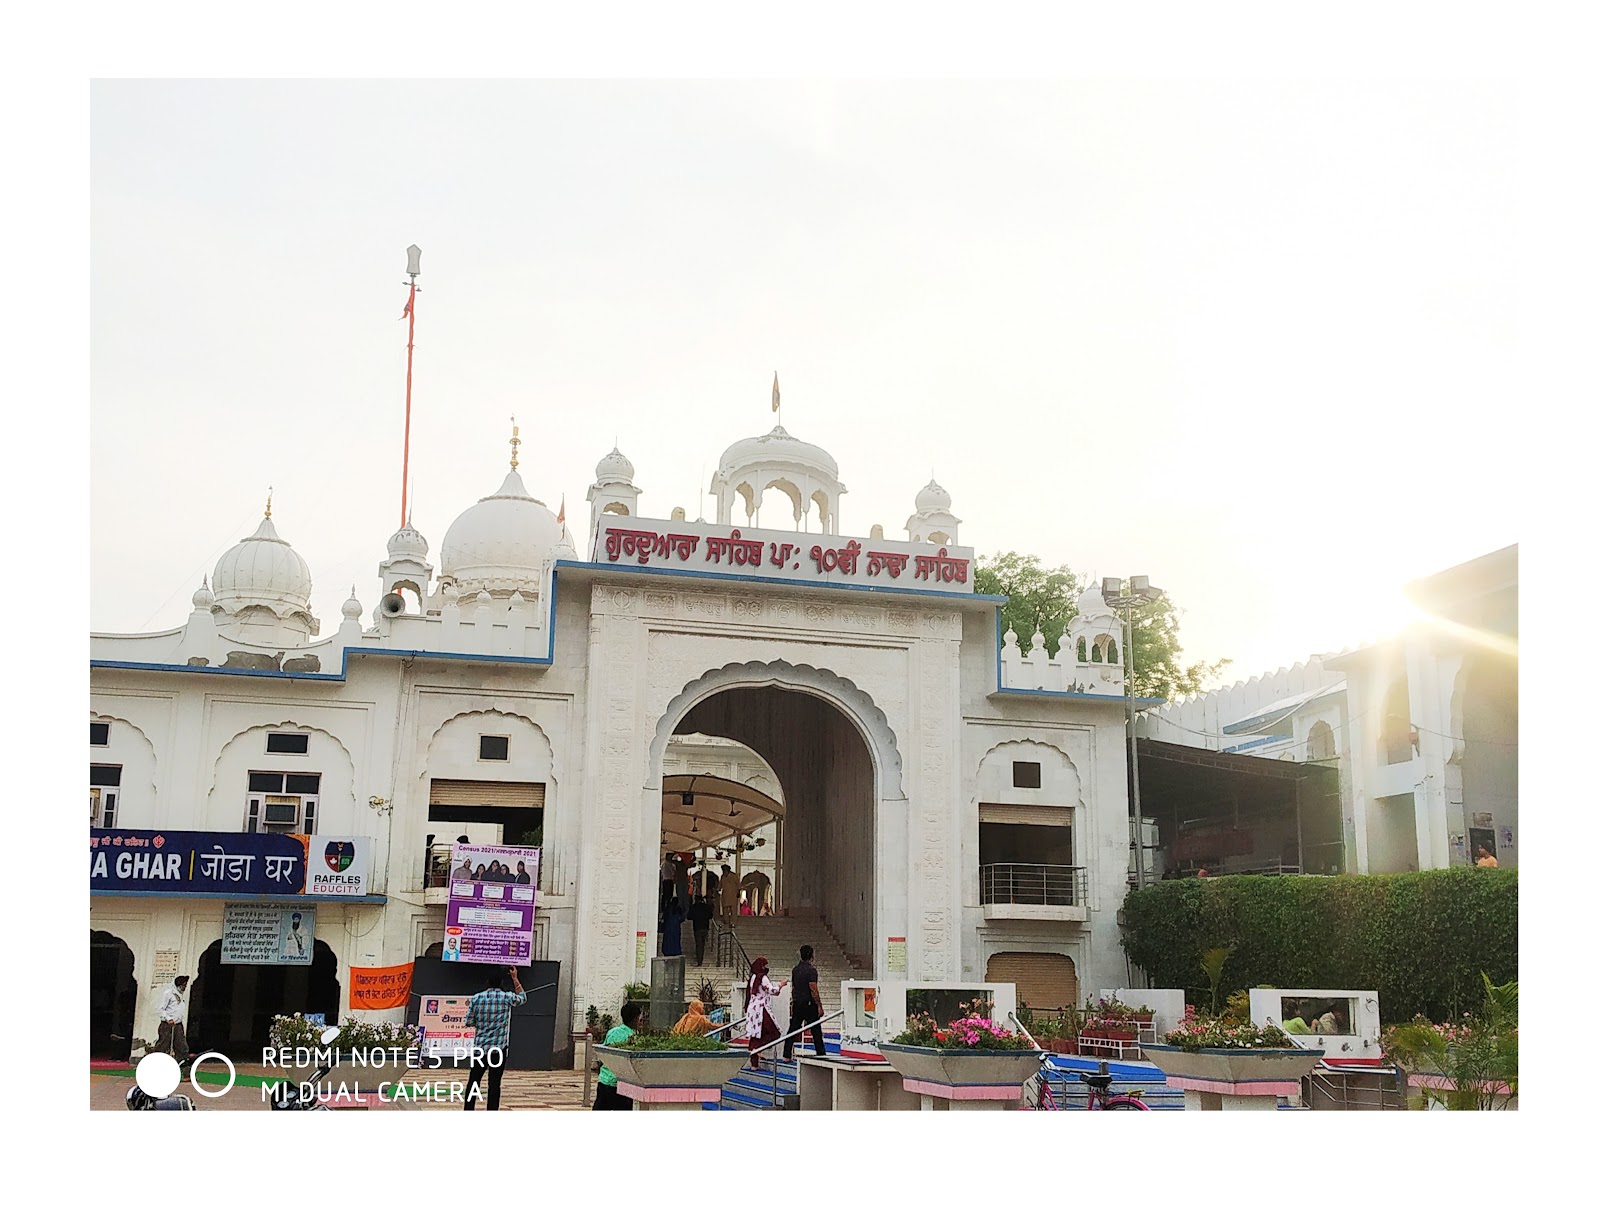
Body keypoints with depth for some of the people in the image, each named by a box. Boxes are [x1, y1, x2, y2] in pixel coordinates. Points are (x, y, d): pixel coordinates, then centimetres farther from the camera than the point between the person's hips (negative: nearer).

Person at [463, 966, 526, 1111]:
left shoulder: (476, 998, -1)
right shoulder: (507, 998, -3)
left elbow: (469, 1022, 3)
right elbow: (523, 998, 19)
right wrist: (515, 979, 25)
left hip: (479, 1048, 1)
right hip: (498, 1049, -1)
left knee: (473, 1082, 10)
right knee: (494, 1084, 0)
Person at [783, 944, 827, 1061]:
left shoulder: (795, 969, 8)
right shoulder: (811, 970, -14)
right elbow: (813, 990, -17)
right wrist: (819, 1006, -13)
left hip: (797, 1003, 6)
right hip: (809, 1004, -6)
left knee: (792, 1030, 8)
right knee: (816, 1031, 1)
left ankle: (787, 1055, 8)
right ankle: (821, 1055, 3)